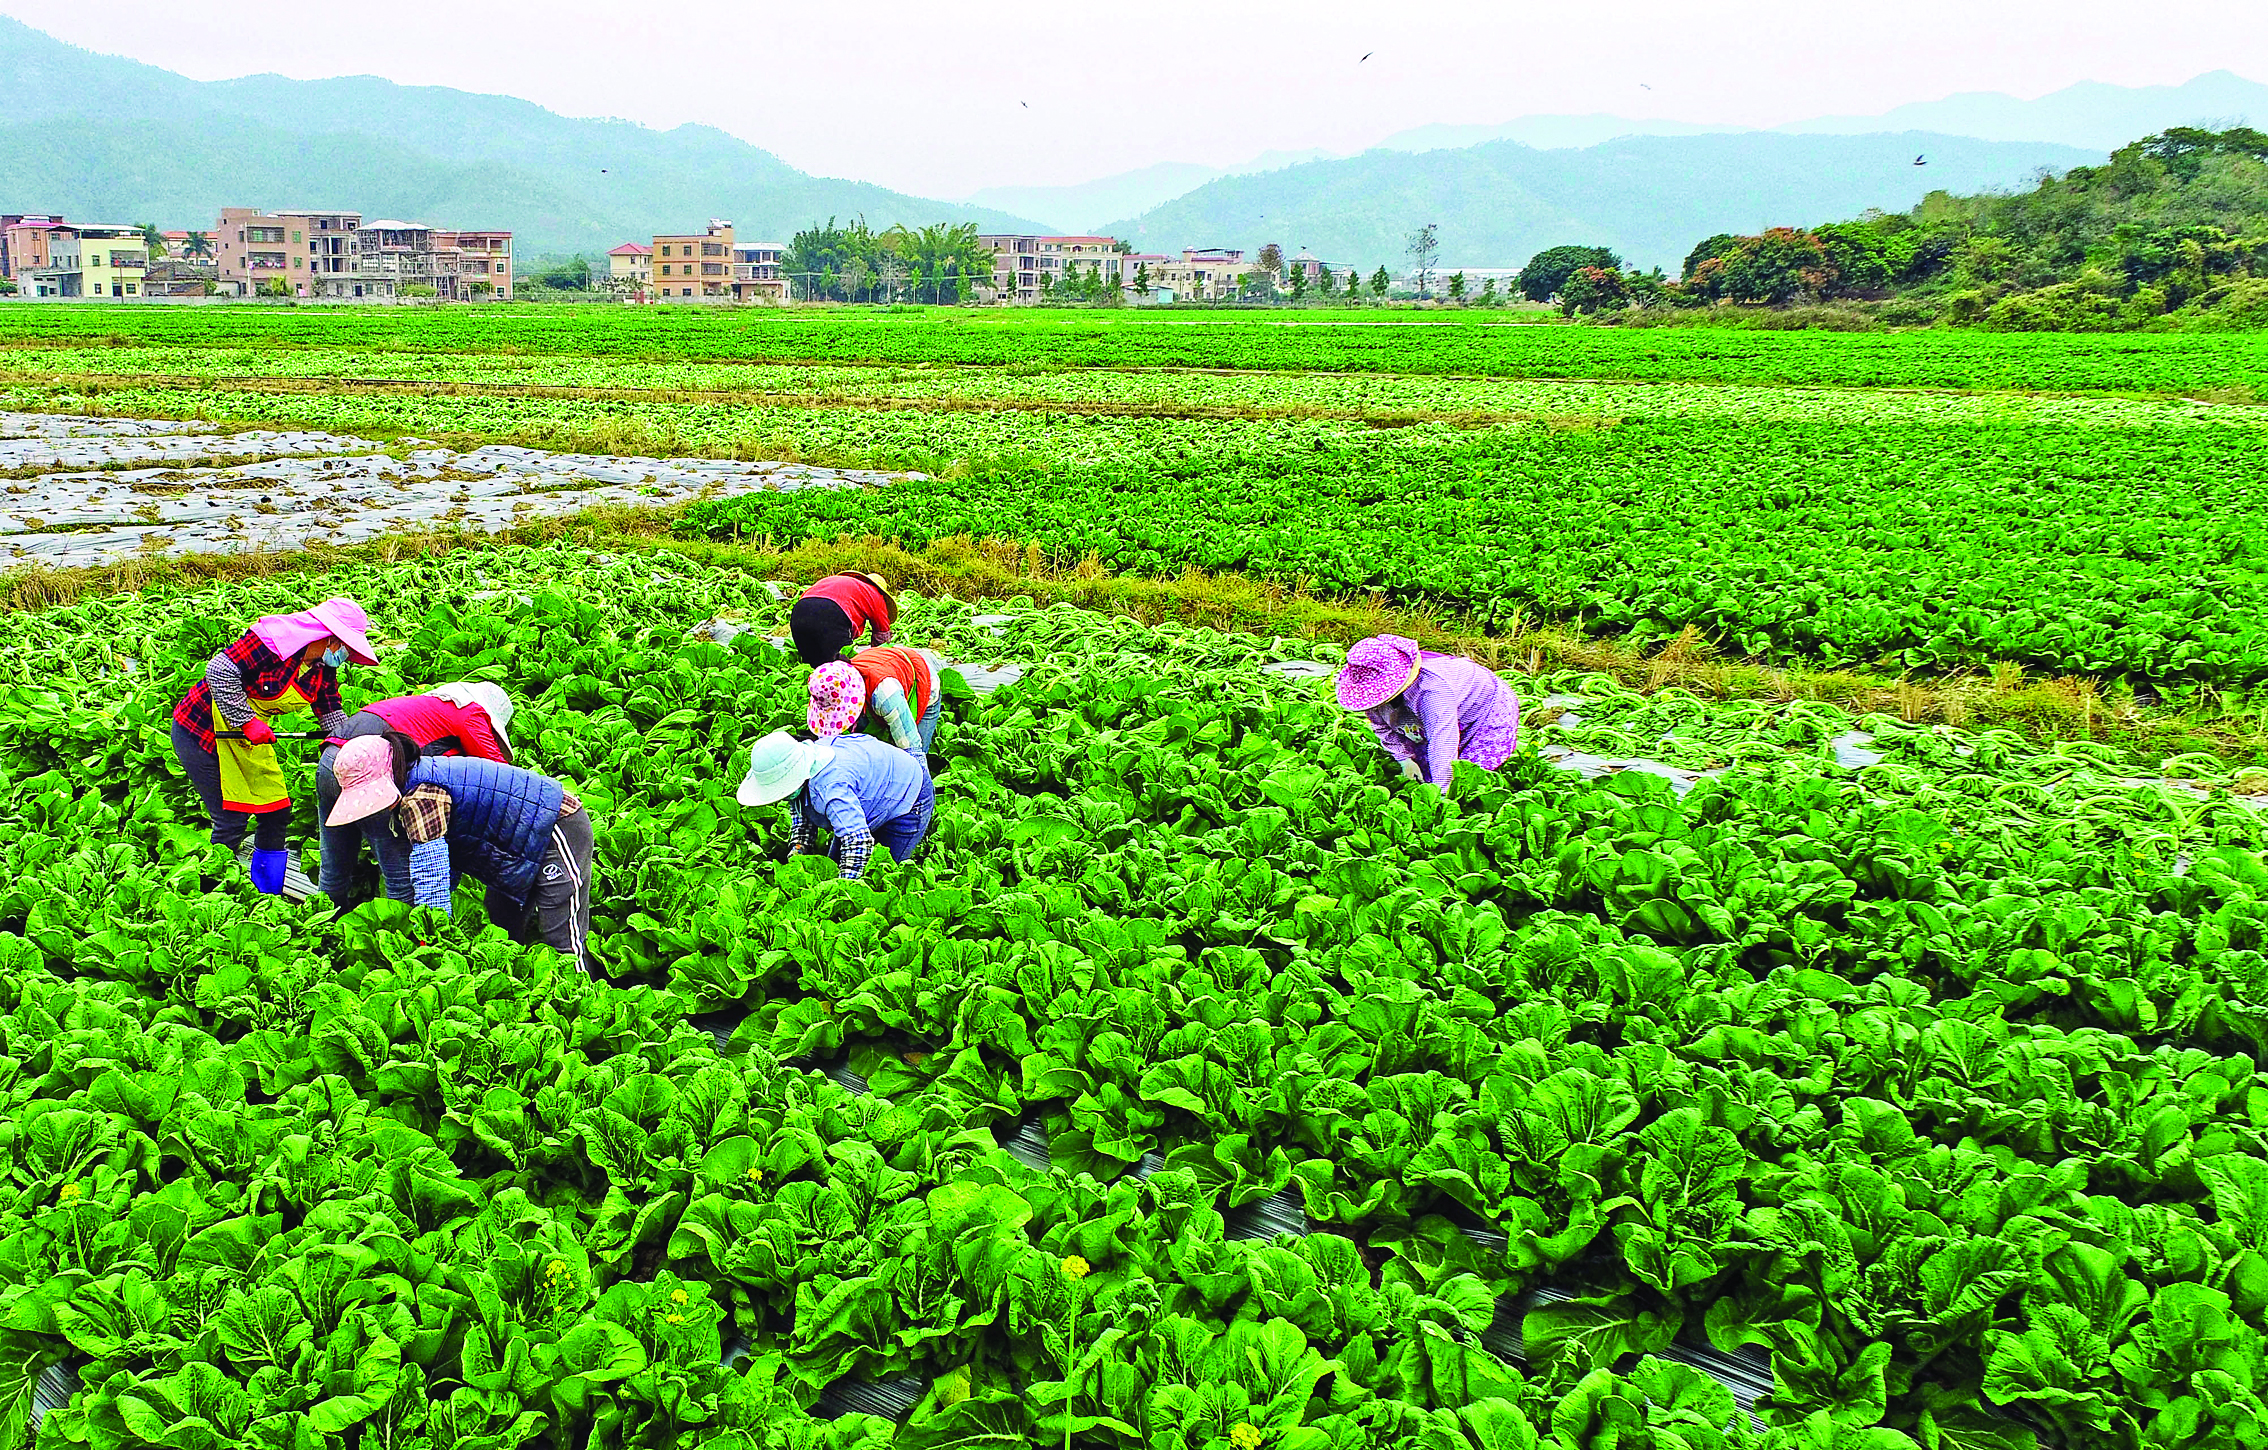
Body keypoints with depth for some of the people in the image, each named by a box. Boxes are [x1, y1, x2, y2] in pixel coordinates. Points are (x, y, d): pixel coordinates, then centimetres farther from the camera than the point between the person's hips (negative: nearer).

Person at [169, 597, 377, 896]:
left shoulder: (323, 670, 1)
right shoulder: (274, 639, -26)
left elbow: (332, 715, 6)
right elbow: (220, 671, -29)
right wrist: (247, 721, -27)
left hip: (249, 738, 9)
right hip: (202, 732, -9)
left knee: (277, 812, 7)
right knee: (232, 820, -9)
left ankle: (269, 896, 20)